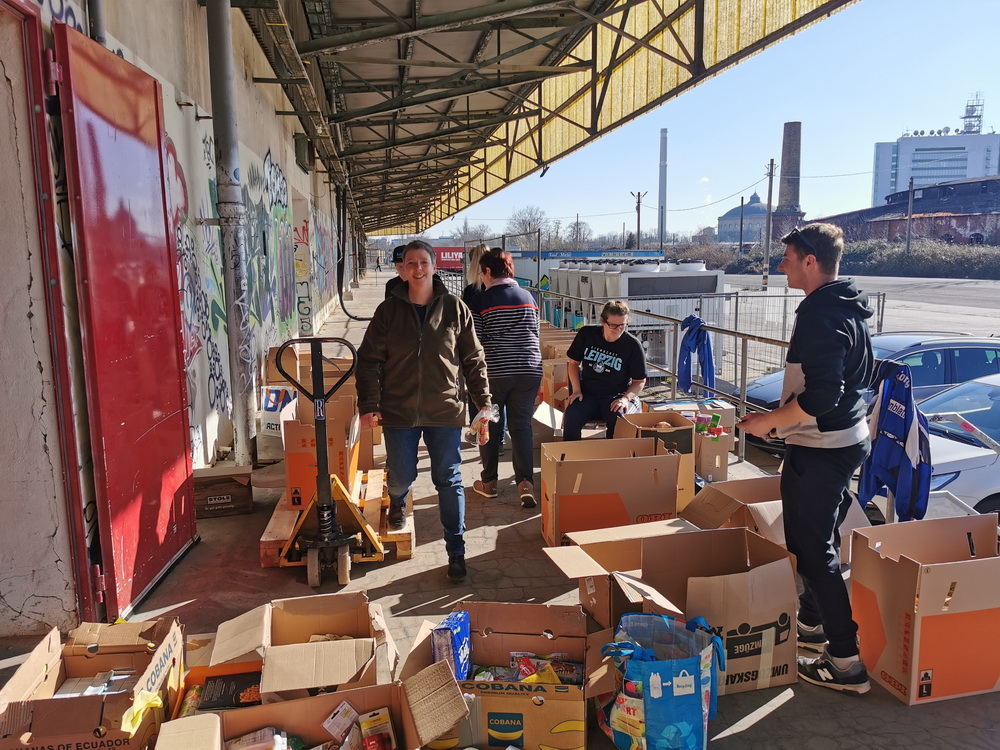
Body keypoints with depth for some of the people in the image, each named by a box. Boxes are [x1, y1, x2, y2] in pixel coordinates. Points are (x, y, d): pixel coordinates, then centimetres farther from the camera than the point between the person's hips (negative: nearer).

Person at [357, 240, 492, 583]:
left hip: (445, 412, 0)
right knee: (401, 475, 11)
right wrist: (368, 405, -6)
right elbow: (369, 360, 1)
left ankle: (456, 552, 16)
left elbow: (474, 359, 4)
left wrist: (483, 400, 1)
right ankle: (397, 502, 50)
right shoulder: (388, 310, -1)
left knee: (449, 480, 4)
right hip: (399, 411, 1)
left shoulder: (455, 308, -1)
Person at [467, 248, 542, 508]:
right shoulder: (528, 297, 7)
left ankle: (489, 482, 21)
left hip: (495, 371, -3)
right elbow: (535, 334, 14)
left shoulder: (481, 300, -6)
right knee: (521, 425, 7)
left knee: (491, 426, 11)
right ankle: (526, 481, -6)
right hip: (529, 369, 3)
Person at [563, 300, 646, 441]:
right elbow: (573, 362, 10)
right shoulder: (587, 334, -1)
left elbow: (640, 381, 1)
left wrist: (626, 398, -17)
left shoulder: (633, 345, -7)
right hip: (588, 394, 2)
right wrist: (576, 390, -2)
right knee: (571, 418, -27)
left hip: (617, 395, -2)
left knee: (618, 421, -33)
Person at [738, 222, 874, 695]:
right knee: (822, 539, 22)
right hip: (849, 440, 11)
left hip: (818, 450, -10)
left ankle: (846, 662, 7)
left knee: (813, 550, -1)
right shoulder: (850, 309, 10)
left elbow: (820, 397, -29)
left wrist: (769, 421, -16)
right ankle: (812, 624, 39)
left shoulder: (819, 315, -23)